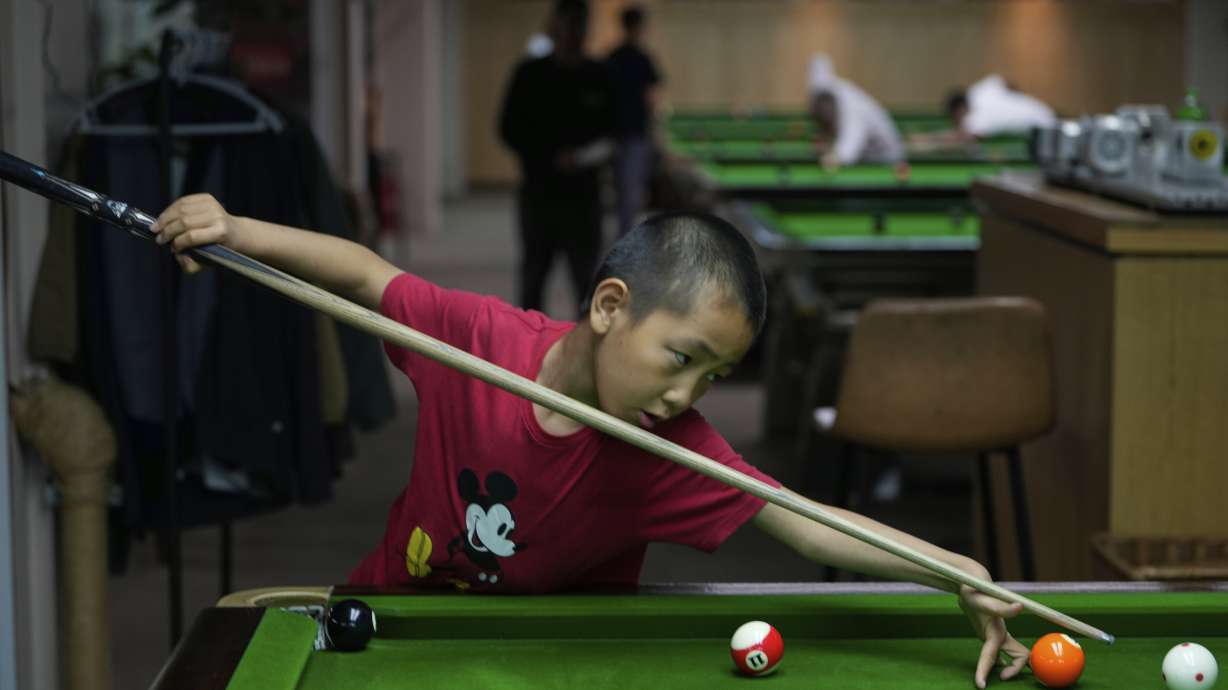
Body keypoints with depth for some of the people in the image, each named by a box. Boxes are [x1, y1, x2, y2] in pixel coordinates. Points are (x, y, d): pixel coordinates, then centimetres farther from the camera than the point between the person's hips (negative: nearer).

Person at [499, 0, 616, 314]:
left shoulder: (598, 76, 5)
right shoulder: (531, 73, 0)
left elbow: (610, 127, 14)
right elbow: (510, 130, 1)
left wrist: (601, 150, -9)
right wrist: (552, 158, -10)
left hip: (583, 192, 1)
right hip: (539, 190, -1)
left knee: (586, 275, 1)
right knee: (534, 273, 5)